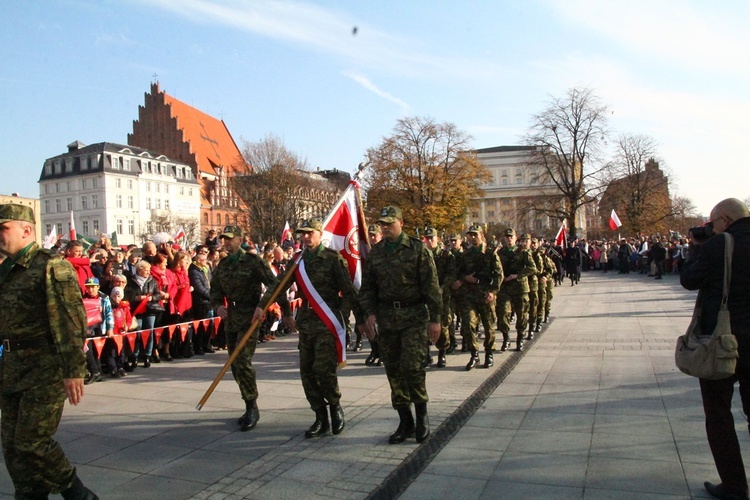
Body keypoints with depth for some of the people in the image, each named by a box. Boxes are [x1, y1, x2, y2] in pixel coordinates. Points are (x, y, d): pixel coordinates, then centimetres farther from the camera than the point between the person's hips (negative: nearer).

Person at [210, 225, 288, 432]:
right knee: (235, 365, 11)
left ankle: (252, 408, -1)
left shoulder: (253, 261, -8)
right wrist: (217, 306, -6)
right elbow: (215, 289, 15)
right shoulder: (223, 264, 11)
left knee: (242, 362, -15)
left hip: (249, 319, -7)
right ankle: (250, 408, 24)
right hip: (230, 319, 7)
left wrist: (285, 310, -14)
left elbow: (274, 284, -10)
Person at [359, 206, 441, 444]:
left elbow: (431, 286, -5)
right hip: (386, 316, 4)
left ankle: (422, 415, 11)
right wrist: (370, 313, -3)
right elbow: (367, 287, 12)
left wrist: (435, 319, -9)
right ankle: (405, 422, 19)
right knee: (393, 369, 7)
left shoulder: (417, 249, -3)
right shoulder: (375, 253, 9)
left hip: (414, 316, -4)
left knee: (411, 366, -12)